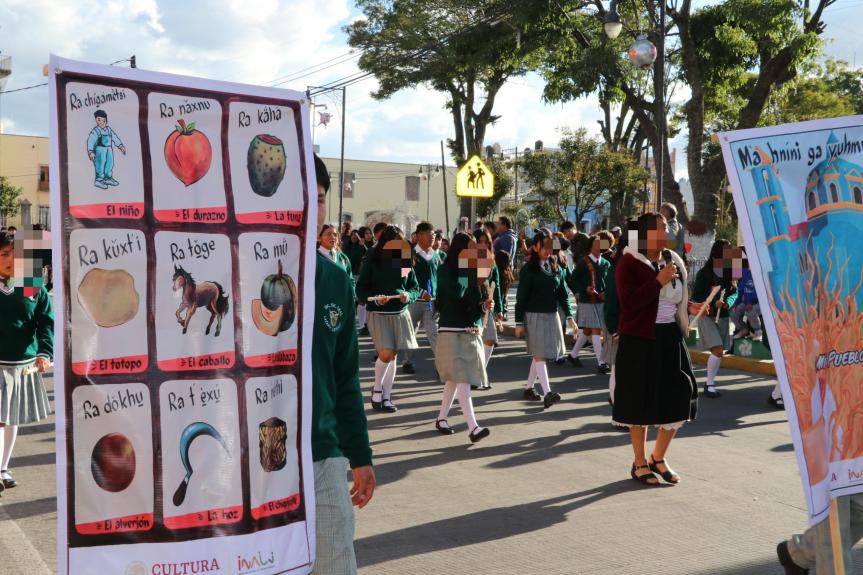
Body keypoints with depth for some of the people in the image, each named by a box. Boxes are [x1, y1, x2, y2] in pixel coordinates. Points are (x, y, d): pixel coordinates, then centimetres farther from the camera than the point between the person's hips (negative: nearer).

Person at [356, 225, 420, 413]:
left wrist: (408, 296, -13)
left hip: (400, 313, 3)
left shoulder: (405, 262, 4)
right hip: (378, 313, -3)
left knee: (393, 355, 6)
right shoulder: (372, 262, -4)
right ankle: (377, 389, 12)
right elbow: (360, 289, -4)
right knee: (386, 354, -13)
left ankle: (386, 396, 18)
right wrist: (375, 298, -21)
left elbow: (415, 288, 9)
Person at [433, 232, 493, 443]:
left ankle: (441, 418, 28)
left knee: (454, 379, 12)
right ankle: (473, 427, -17)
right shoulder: (445, 271, -5)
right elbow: (457, 293, -21)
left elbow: (478, 302, 12)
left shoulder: (474, 271, 11)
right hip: (452, 331, -6)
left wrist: (486, 306, -8)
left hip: (472, 332, 6)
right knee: (461, 378, -12)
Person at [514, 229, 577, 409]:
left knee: (539, 355, 11)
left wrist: (569, 316, 0)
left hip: (552, 315, 5)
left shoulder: (556, 268, 10)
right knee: (540, 354, -10)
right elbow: (521, 297, -4)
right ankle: (547, 394, -18)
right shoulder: (528, 269, -4)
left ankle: (528, 388, 24)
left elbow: (562, 294, 10)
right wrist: (519, 322, -7)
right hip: (534, 316, -5)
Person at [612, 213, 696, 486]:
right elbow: (628, 302, -19)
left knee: (679, 399, 5)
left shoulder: (673, 261, 12)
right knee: (640, 402, 4)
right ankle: (639, 464, 20)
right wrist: (659, 281, -21)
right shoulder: (629, 263, -7)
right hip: (639, 341, -6)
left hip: (670, 338, 6)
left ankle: (658, 458, 24)